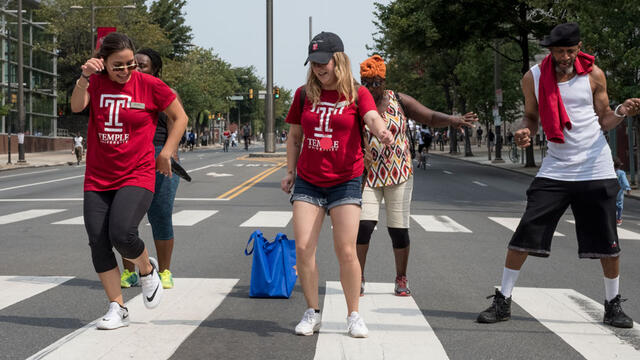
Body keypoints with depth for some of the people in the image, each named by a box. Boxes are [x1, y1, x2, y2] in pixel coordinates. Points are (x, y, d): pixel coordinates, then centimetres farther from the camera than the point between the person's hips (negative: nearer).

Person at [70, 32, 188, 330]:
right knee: (98, 243, -1)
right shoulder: (96, 82, 4)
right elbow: (76, 106, -13)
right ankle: (117, 309, 12)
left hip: (137, 176, -4)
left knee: (122, 234, -22)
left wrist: (165, 153, 2)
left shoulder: (150, 86, -3)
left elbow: (180, 118, 7)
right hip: (98, 179, 4)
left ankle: (147, 270, 12)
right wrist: (84, 77, -28)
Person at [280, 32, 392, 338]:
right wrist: (290, 171, 12)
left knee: (346, 251, -6)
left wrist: (381, 131, -45)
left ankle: (353, 315, 11)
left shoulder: (357, 94, -3)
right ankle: (312, 313, 13)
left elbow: (372, 117, -23)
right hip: (308, 182, 3)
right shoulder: (304, 94, 7)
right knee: (303, 248, -4)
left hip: (345, 181, -3)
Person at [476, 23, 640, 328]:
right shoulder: (533, 78, 0)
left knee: (608, 243, 3)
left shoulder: (594, 75, -1)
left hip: (596, 169, 0)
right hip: (556, 169, 0)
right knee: (523, 236, -6)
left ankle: (613, 305, 22)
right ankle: (502, 302, 6)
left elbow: (604, 120, 6)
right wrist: (525, 132, -10)